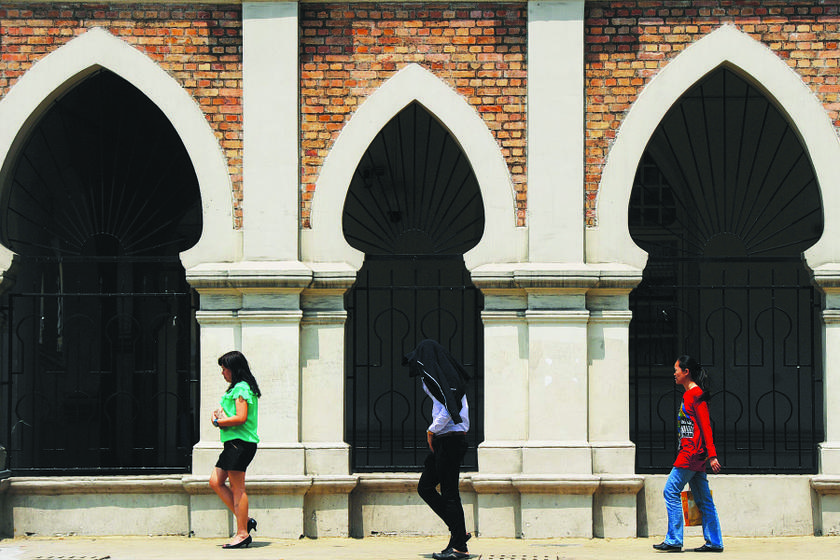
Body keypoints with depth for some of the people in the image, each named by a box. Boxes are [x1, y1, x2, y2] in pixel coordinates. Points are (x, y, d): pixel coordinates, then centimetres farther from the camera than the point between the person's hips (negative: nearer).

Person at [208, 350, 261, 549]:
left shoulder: (241, 388, -12)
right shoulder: (236, 388, 20)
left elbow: (241, 418, -20)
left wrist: (218, 422, -10)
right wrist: (218, 414, 6)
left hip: (240, 442, -11)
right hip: (232, 443, 11)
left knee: (237, 488, -8)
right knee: (215, 482, 10)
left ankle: (243, 534, -4)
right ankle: (245, 520, 11)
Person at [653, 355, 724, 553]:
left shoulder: (695, 394, -11)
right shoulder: (690, 394, 19)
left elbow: (705, 426, -16)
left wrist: (712, 455, -21)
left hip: (692, 453, -10)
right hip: (691, 454, 10)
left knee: (671, 491, -8)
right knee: (703, 499, 8)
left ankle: (674, 540, -7)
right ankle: (714, 542, 9)